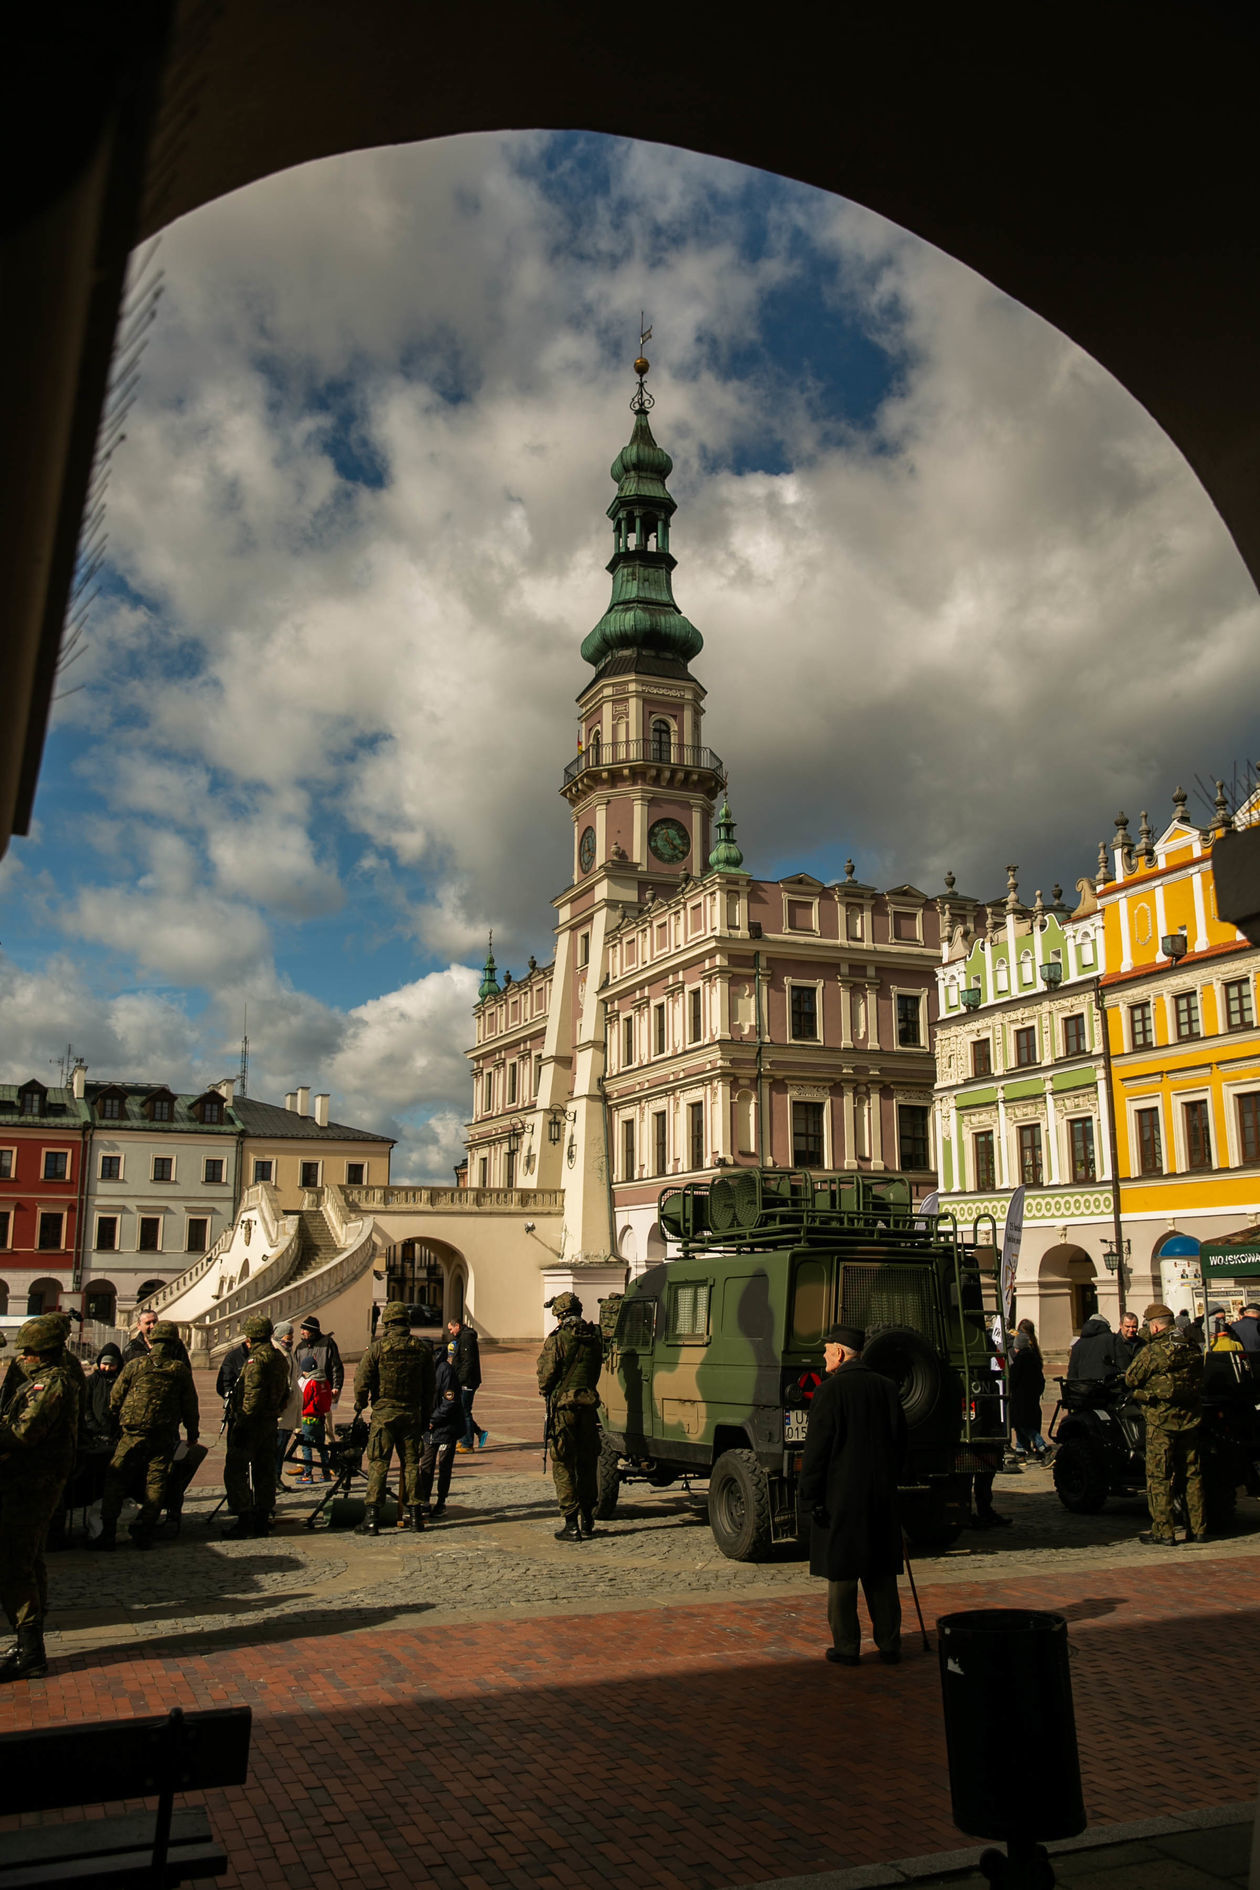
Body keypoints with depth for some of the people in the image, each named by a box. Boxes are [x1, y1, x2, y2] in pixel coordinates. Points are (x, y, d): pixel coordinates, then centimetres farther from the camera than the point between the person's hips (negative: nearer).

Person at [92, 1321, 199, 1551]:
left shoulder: (134, 1365, 1)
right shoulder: (180, 1370, 2)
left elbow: (114, 1400, 7)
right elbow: (190, 1406, 8)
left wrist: (117, 1423, 24)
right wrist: (192, 1435, 20)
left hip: (132, 1434, -1)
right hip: (165, 1437, 1)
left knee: (116, 1480, 8)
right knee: (155, 1483, 7)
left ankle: (108, 1532, 4)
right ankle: (143, 1532, 3)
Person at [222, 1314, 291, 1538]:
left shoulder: (256, 1359, -16)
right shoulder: (280, 1359, 11)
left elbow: (252, 1396, -22)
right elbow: (284, 1394, 16)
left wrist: (241, 1424, -20)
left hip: (252, 1423, -9)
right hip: (270, 1423, 9)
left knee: (236, 1471, -2)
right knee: (264, 1471, 13)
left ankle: (244, 1521, -3)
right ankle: (262, 1520, 17)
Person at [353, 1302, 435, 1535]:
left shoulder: (377, 1348, -8)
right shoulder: (422, 1349, 3)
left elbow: (361, 1381, -9)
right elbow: (429, 1387, 8)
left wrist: (360, 1404, 10)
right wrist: (425, 1417, 17)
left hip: (384, 1413, -3)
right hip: (412, 1414, 3)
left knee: (378, 1464, 0)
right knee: (411, 1463, 11)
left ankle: (372, 1518, -5)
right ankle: (415, 1514, 14)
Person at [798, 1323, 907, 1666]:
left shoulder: (830, 1390, -12)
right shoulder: (887, 1387, 6)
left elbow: (817, 1450, -13)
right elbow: (900, 1443, 13)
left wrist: (810, 1497, -7)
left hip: (841, 1496, -6)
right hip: (882, 1496, 6)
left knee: (841, 1574, 4)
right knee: (881, 1573, 13)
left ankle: (846, 1647, 9)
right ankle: (889, 1644, 18)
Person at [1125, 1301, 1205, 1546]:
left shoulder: (1153, 1351, -14)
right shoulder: (1193, 1349, 3)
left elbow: (1130, 1379, -6)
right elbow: (1199, 1381, 14)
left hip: (1161, 1419, -6)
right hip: (1190, 1418, 6)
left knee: (1158, 1476, 1)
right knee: (1191, 1473, 14)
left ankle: (1163, 1532, 2)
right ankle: (1198, 1528, 18)